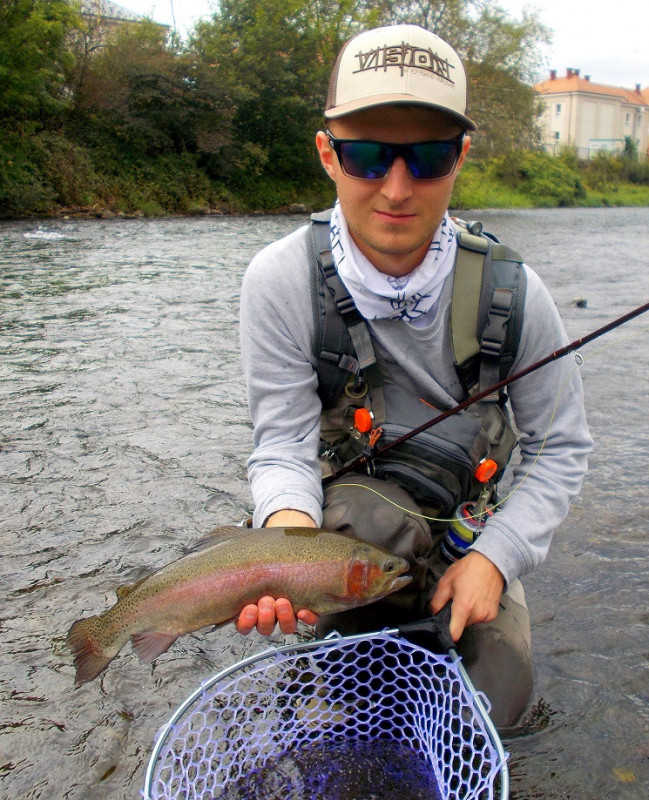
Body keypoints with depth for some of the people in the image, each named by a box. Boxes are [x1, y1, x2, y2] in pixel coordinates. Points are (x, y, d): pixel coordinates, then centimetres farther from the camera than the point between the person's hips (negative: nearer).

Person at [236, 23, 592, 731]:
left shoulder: (510, 289, -17)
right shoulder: (281, 280, -21)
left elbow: (560, 447, -5)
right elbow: (284, 446, -18)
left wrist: (495, 555, -17)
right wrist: (288, 535, -39)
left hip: (468, 524, 2)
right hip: (346, 501, -2)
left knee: (495, 699, -7)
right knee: (369, 513, -36)